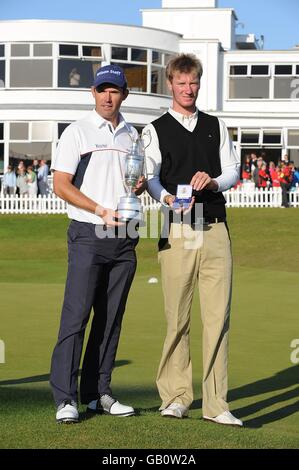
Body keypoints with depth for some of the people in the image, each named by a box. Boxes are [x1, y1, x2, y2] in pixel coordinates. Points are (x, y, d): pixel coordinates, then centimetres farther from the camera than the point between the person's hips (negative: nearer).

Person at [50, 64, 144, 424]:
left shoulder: (132, 135, 15)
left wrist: (139, 185, -1)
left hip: (124, 237, 5)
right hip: (88, 235, -5)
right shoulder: (78, 132, -1)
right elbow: (61, 185, -6)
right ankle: (65, 398, -9)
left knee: (111, 319, 7)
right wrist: (101, 210, -16)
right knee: (76, 315, -10)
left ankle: (98, 393, 13)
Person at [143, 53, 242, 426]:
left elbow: (233, 171, 13)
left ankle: (215, 403, -2)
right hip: (176, 231, -2)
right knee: (177, 318, -2)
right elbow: (151, 177, -1)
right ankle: (176, 396, 9)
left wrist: (213, 181, -10)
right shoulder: (156, 130, 10)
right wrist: (170, 199, -22)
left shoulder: (216, 126, 18)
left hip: (215, 230, 2)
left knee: (218, 316, -4)